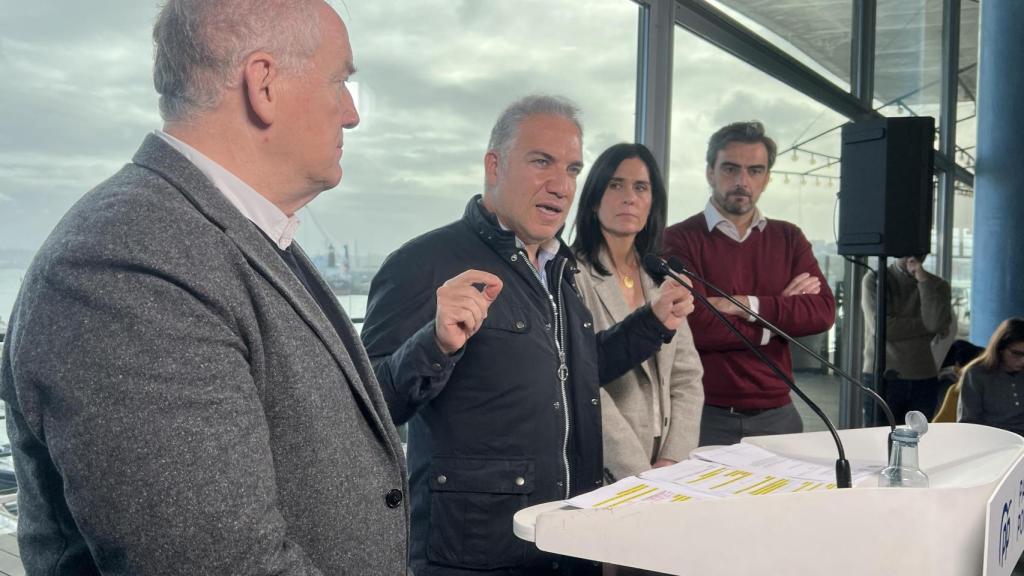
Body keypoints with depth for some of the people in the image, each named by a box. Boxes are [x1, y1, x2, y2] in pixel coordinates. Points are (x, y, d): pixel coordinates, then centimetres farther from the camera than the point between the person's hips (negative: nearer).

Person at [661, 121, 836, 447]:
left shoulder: (789, 238, 10)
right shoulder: (679, 240, -7)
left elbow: (824, 312, -4)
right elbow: (697, 328, -18)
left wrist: (748, 305, -16)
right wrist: (785, 314, -7)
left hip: (777, 413, 4)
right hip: (705, 415, -4)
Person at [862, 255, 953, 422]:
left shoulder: (937, 285, 10)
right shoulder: (874, 280, 2)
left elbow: (939, 324, -10)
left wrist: (923, 281, -9)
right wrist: (926, 324, -5)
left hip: (924, 379, 3)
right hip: (882, 378, -2)